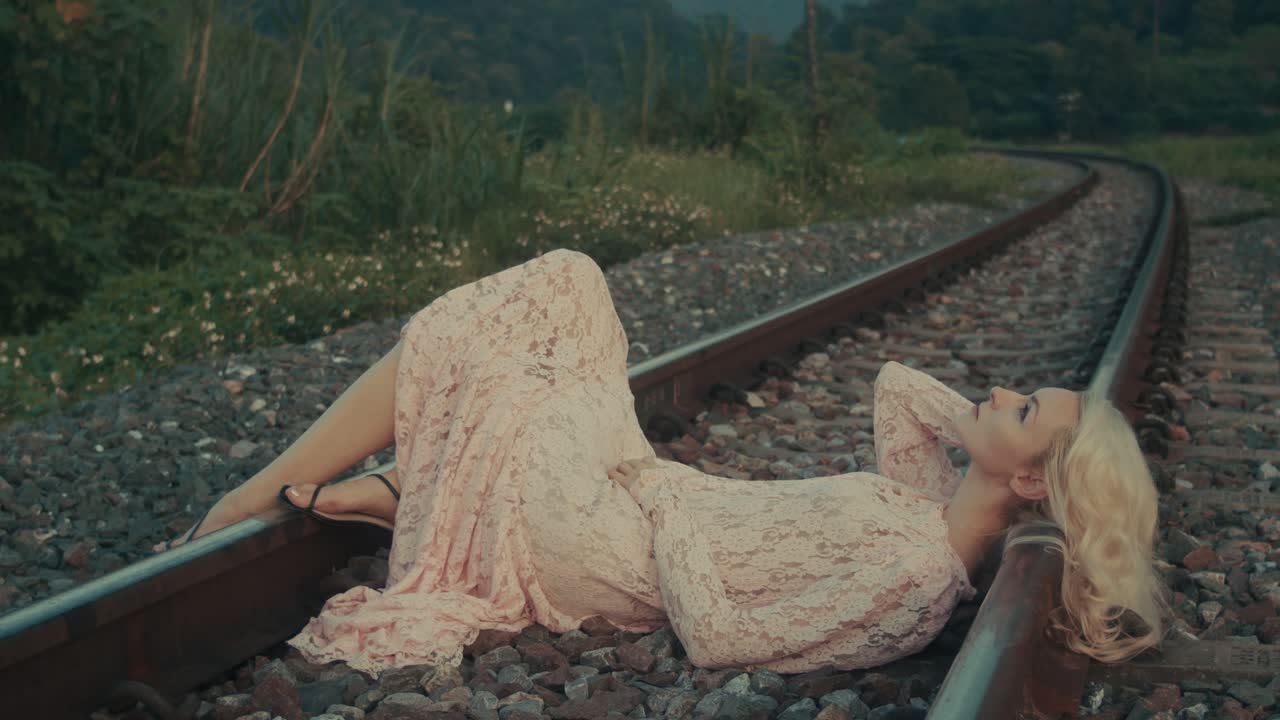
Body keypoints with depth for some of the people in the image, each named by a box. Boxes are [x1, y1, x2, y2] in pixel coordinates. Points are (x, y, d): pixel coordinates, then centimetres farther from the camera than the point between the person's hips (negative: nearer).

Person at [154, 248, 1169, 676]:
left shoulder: (915, 573, -30)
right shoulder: (936, 503, -5)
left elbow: (720, 636, -29)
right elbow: (894, 384, 13)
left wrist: (662, 499, -21)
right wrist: (974, 421, -3)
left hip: (615, 537, -8)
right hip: (659, 498, 8)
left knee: (449, 348, 2)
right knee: (565, 278, 11)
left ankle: (255, 498, 22)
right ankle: (386, 491, 19)